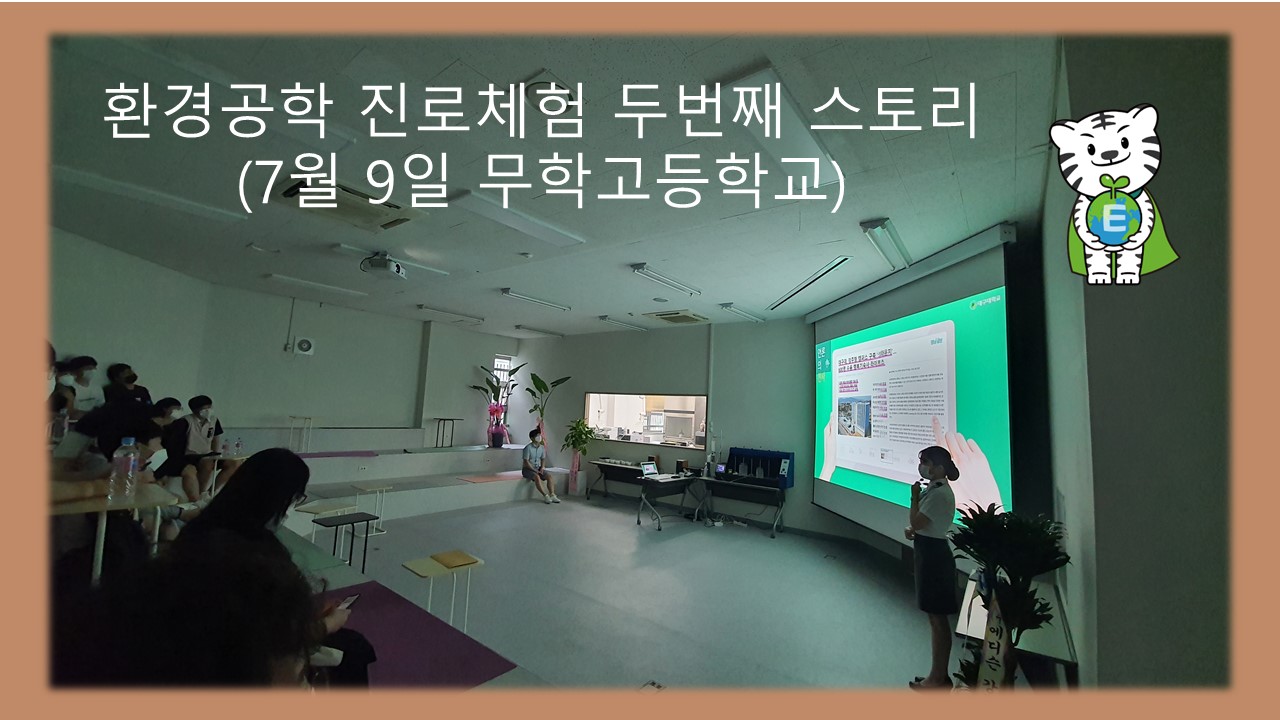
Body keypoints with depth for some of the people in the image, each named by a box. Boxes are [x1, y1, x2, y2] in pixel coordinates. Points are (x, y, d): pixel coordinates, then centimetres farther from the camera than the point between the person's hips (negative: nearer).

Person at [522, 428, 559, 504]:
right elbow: (526, 462, -17)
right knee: (537, 477, -34)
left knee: (549, 475, -17)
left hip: (538, 468, 6)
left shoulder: (542, 448, 3)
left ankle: (552, 495, -19)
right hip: (527, 468, -6)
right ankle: (545, 496, -28)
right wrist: (535, 470, -20)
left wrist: (542, 467, -7)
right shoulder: (528, 448, -16)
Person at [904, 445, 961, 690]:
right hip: (929, 553, 10)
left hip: (934, 555, -10)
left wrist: (914, 496, -12)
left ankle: (938, 678, 14)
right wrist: (910, 529, 0)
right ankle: (939, 674, 28)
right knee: (935, 616, 17)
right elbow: (919, 522, 19)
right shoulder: (934, 489, 10)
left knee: (938, 617, 2)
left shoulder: (939, 493, -22)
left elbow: (916, 522, -22)